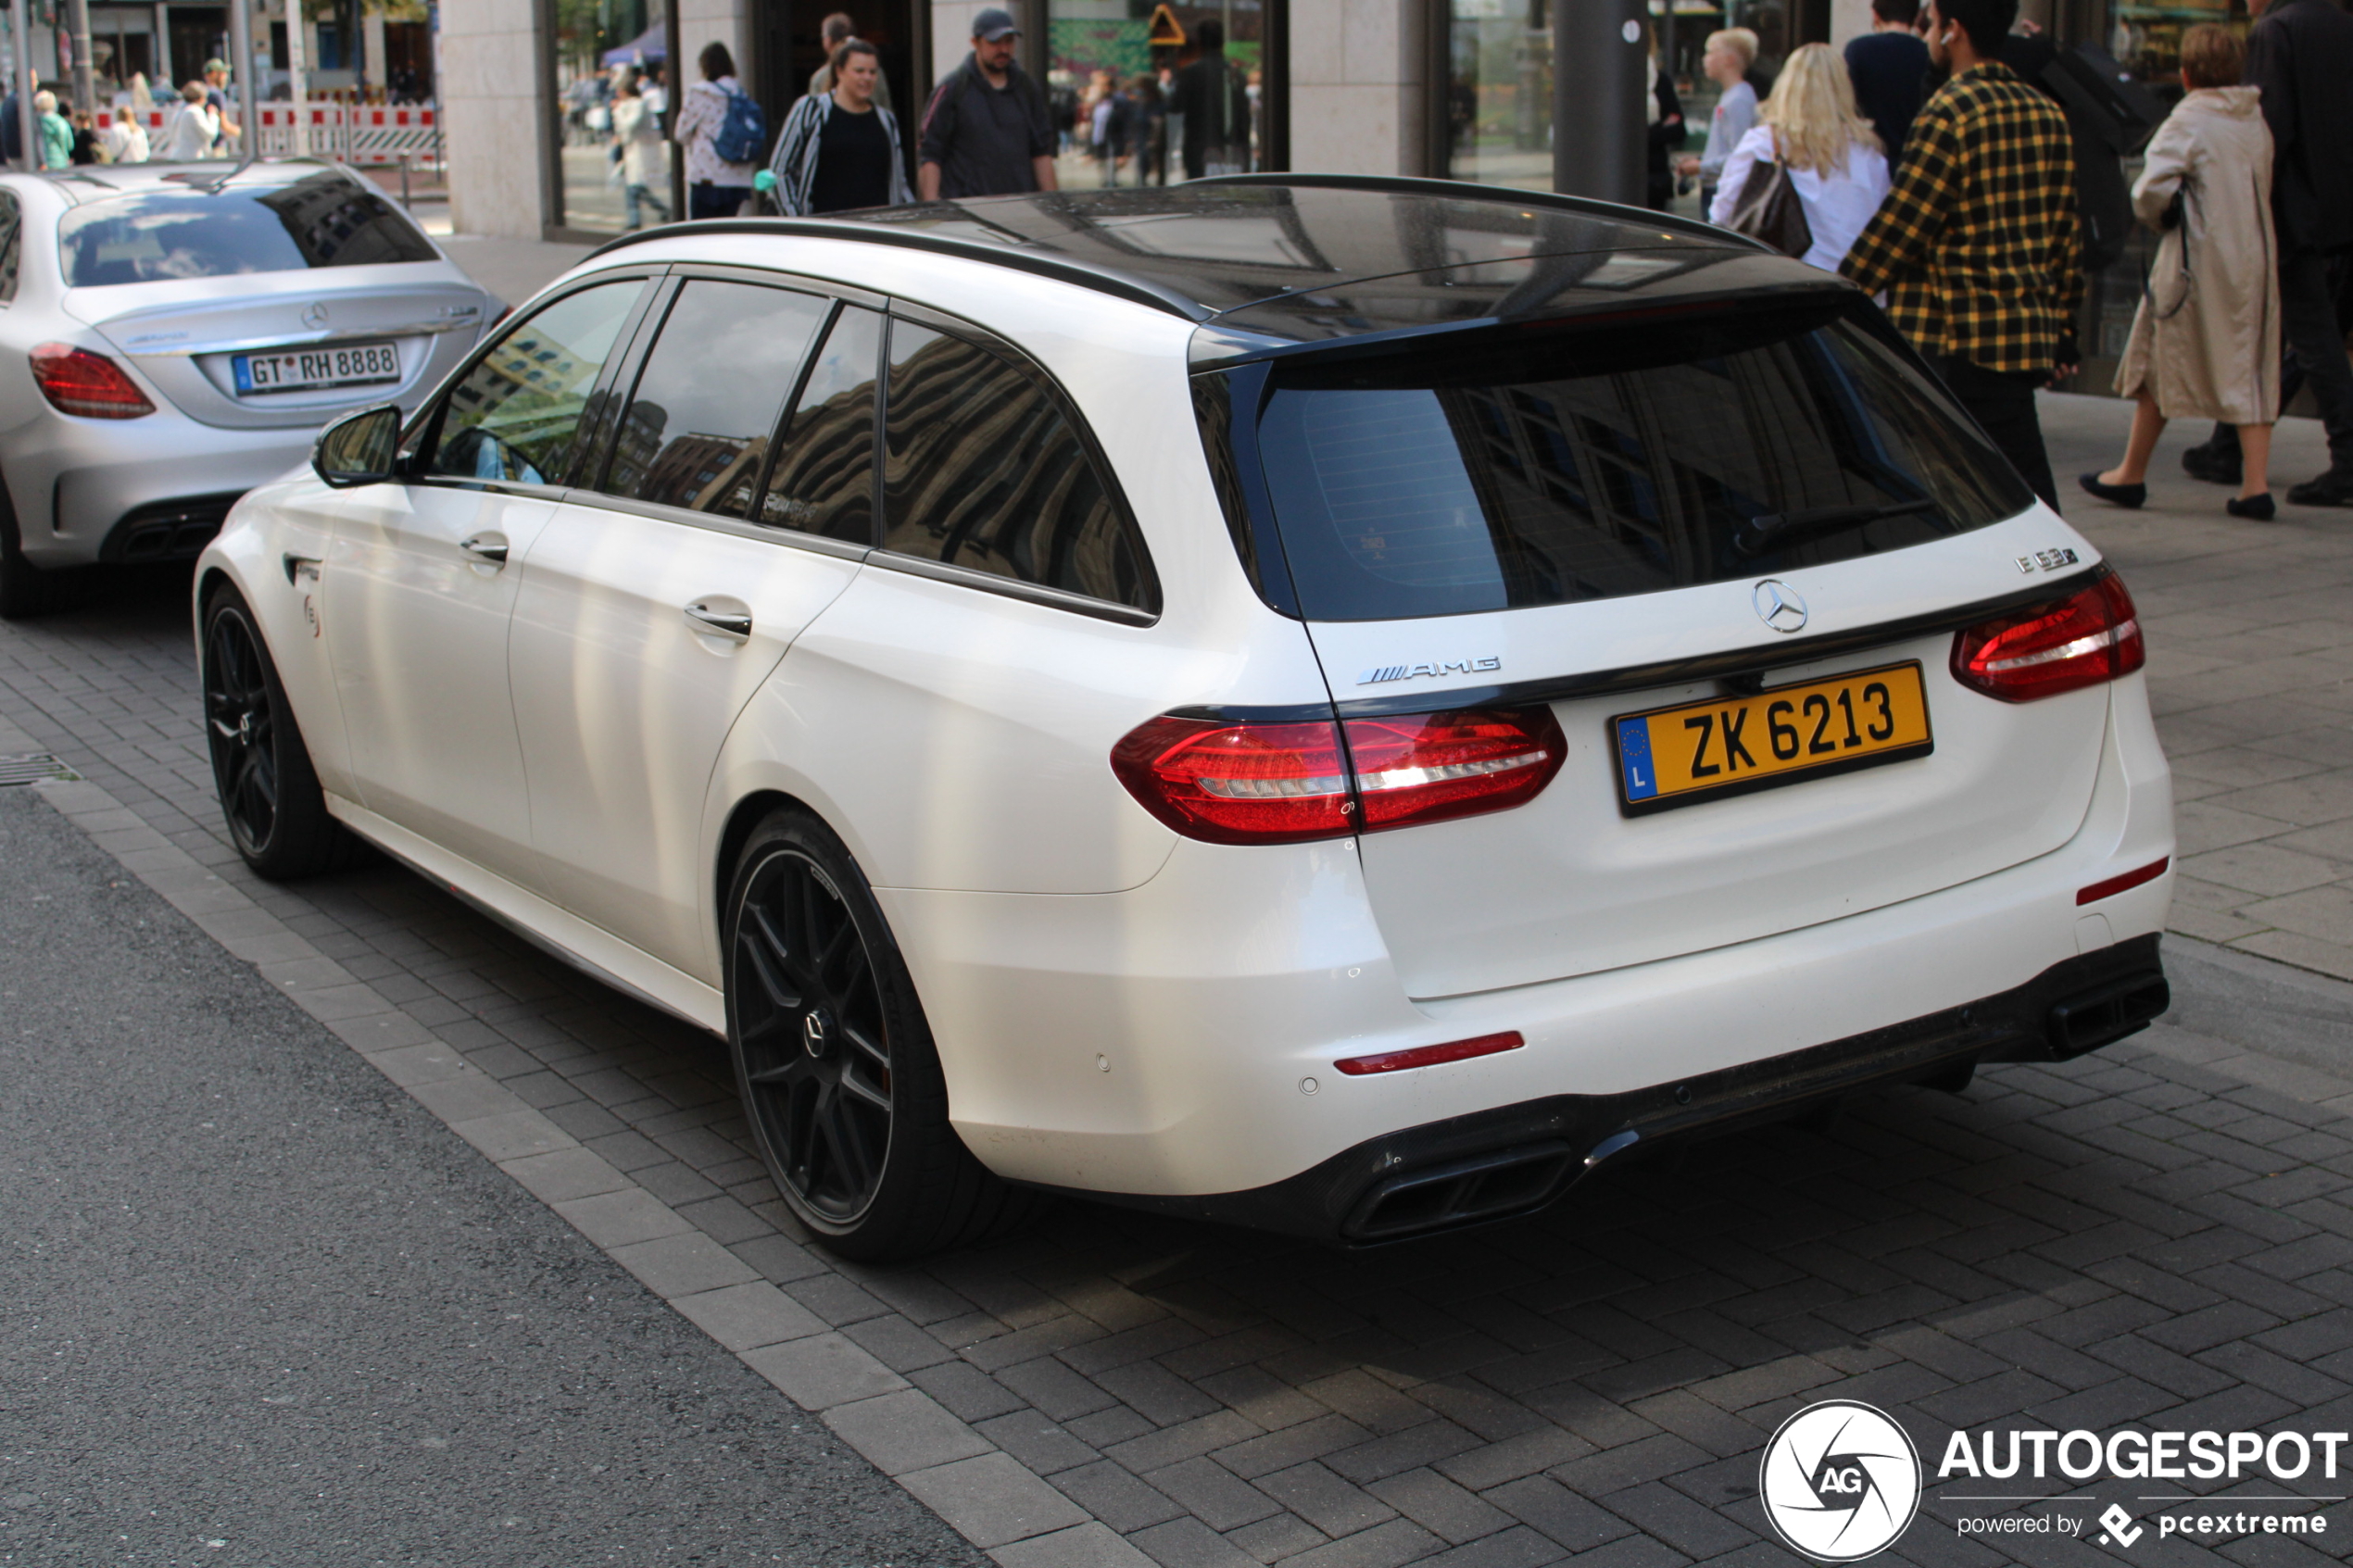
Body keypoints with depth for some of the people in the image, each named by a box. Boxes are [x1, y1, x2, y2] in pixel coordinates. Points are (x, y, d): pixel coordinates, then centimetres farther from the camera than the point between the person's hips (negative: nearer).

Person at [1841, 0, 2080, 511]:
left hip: (1964, 335, -8)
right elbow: (2066, 233, 17)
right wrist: (2064, 328, 23)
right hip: (2032, 329, 8)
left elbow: (1900, 225, -13)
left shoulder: (1949, 111, -12)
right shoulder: (2047, 114, 13)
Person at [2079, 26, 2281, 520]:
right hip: (2255, 260, 5)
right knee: (2251, 371, 6)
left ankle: (2131, 476, 17)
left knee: (2160, 367, 8)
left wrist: (2164, 216, 0)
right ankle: (2256, 485, -1)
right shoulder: (2258, 123, 7)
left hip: (2197, 262, -5)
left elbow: (2152, 189, -18)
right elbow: (2266, 192, 11)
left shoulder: (2187, 122, -10)